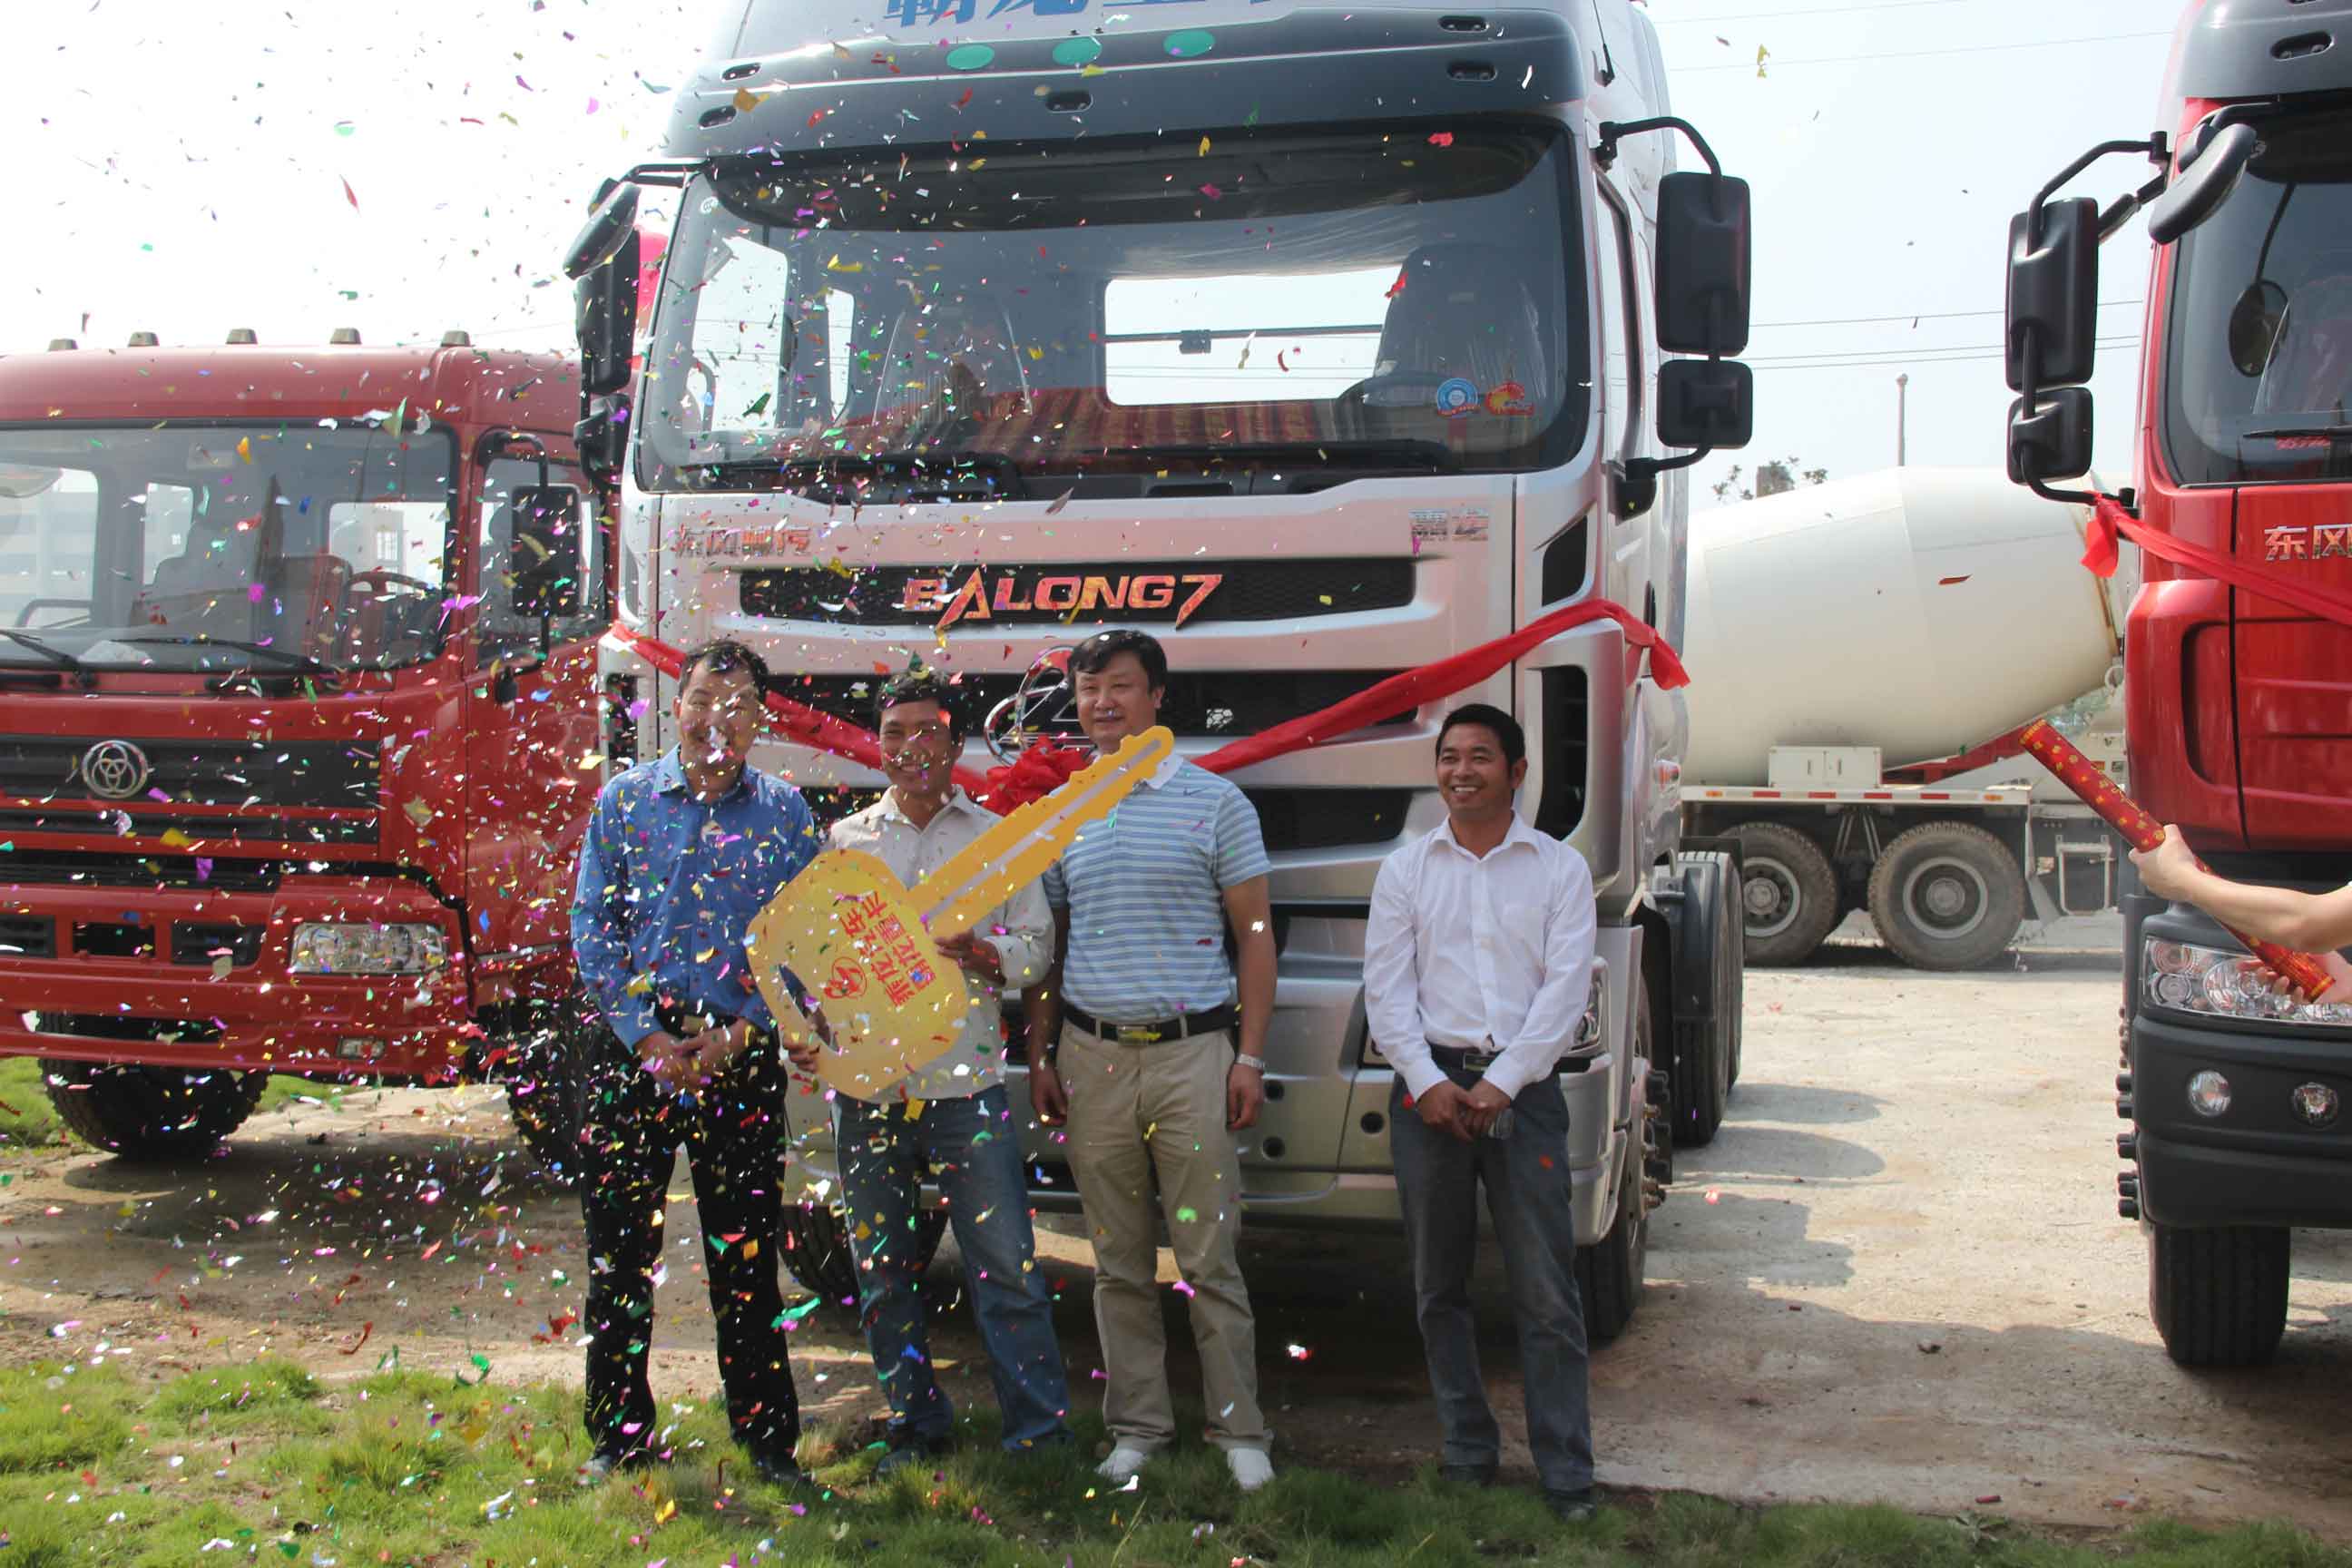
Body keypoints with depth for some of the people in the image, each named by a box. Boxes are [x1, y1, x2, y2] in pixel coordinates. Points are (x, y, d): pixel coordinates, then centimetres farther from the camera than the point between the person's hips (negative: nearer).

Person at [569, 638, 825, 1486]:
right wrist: (645, 1036, -8)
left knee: (745, 1249, 3)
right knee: (619, 1243, 4)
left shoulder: (786, 812, 6)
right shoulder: (624, 798, 6)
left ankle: (767, 1435, 14)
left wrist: (737, 1032, -10)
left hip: (742, 1051, -1)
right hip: (635, 1045, 1)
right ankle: (621, 1432, 17)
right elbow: (592, 924, 2)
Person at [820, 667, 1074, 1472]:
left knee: (1006, 1263, -5)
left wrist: (980, 953, -13)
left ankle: (1039, 1429, 5)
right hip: (866, 1083, 2)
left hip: (967, 1082, -2)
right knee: (883, 1270, 9)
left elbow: (1036, 944, 7)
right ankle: (916, 1426, 22)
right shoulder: (845, 840, 13)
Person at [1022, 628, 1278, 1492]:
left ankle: (1239, 1430, 10)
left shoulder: (1214, 803, 1)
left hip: (1191, 1054, -3)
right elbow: (1046, 947, 16)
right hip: (1093, 1058, 3)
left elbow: (1254, 936, 2)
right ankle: (1137, 1428, 18)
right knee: (1118, 1264, 8)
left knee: (1209, 1259, -1)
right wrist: (1039, 1056, 8)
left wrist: (1249, 1056, -5)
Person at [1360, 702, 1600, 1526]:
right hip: (1429, 1083, 2)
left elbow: (1565, 989, -3)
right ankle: (1468, 1453, 18)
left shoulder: (1560, 869, 4)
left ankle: (1567, 1473, 2)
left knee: (1546, 1290, -4)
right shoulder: (1405, 870, 8)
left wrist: (1501, 1086, -11)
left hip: (1523, 1086, -2)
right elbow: (1385, 989, 2)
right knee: (1439, 1286, 7)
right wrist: (1429, 1082, -10)